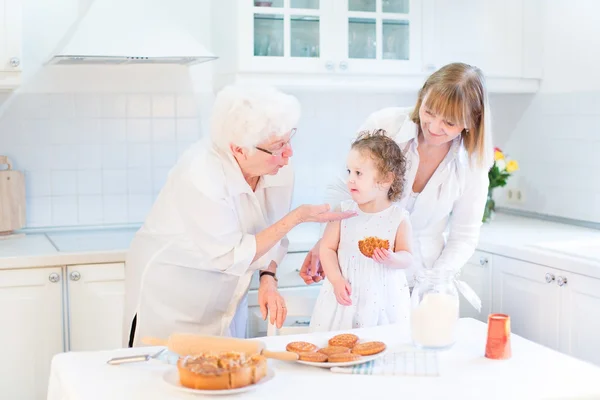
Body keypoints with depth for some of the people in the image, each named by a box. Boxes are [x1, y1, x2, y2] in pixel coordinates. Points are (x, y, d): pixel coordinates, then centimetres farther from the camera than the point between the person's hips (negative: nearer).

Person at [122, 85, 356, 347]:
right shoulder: (199, 175, -30)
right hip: (169, 299, -5)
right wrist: (296, 217, -26)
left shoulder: (280, 170, -12)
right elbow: (231, 257, -25)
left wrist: (268, 280, -11)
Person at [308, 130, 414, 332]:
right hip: (345, 293, 1)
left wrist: (393, 259, -22)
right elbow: (327, 248, -1)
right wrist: (336, 280, -12)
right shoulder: (344, 211, -3)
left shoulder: (399, 217, -6)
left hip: (384, 299, -1)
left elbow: (407, 257, 0)